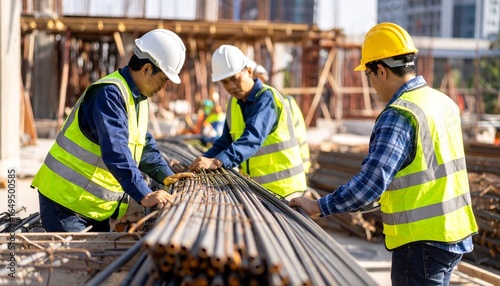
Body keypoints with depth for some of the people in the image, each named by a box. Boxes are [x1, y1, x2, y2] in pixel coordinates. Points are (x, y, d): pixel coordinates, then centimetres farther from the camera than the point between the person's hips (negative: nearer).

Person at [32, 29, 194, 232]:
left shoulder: (138, 97, 10)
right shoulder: (110, 93, -22)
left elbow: (144, 145, 20)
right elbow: (115, 152, -33)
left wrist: (165, 175, 6)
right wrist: (143, 195, -38)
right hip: (66, 200, -9)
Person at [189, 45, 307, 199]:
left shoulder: (267, 98, -17)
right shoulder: (234, 103, 7)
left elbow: (253, 138, -32)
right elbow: (225, 142, 12)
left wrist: (217, 161, -44)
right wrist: (203, 162, -8)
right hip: (254, 186, 7)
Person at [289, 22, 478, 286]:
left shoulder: (397, 115, -19)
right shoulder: (444, 102, 8)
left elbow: (371, 182, -27)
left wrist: (318, 207, -19)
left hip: (423, 242, -8)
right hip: (455, 234, 9)